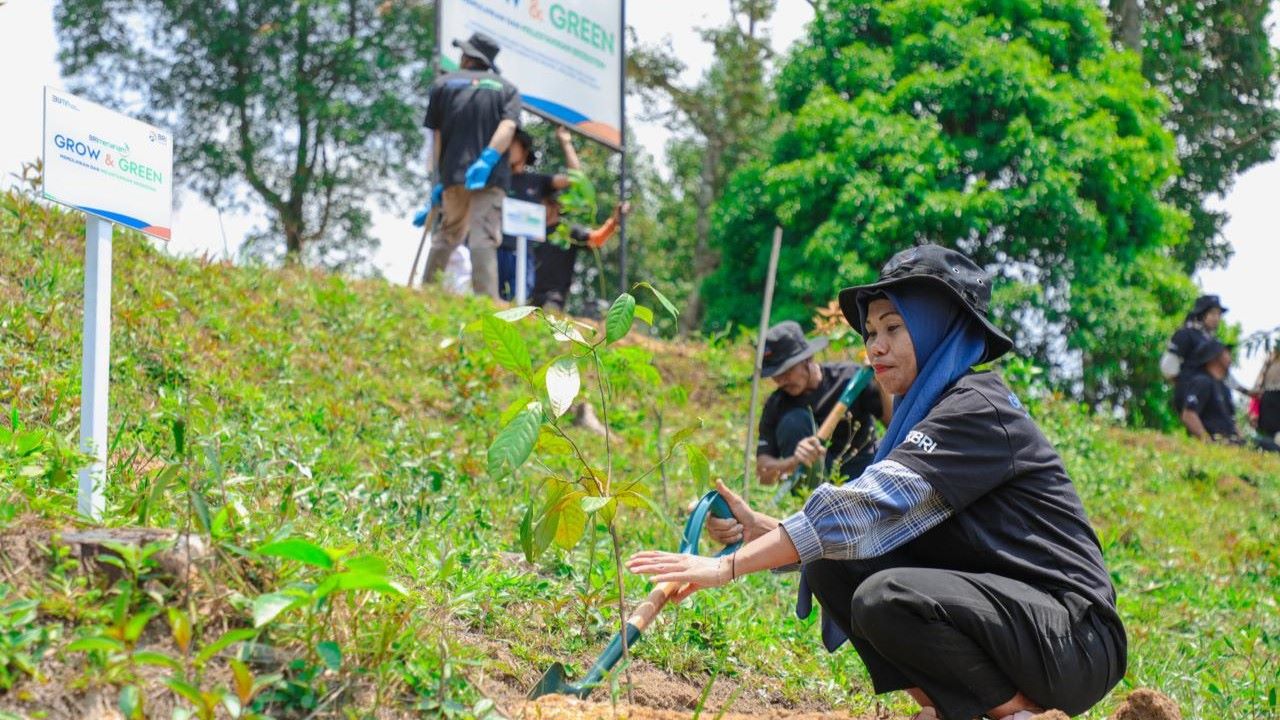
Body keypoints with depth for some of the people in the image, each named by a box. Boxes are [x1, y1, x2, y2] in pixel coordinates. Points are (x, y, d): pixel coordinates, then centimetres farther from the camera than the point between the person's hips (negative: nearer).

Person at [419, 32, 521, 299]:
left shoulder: (443, 84, 16)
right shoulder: (507, 88, 13)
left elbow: (436, 136, 12)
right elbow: (508, 126, -6)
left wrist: (438, 180, 13)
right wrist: (487, 160, -16)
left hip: (453, 174, 2)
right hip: (491, 177, -1)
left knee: (447, 235, 17)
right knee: (483, 240, -9)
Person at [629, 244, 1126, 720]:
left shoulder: (978, 410, -15)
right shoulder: (927, 413, 14)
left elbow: (870, 508, -25)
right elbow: (877, 523, 8)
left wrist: (730, 566, -26)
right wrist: (759, 529, -7)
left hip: (1075, 639, -9)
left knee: (887, 596, -31)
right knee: (832, 566, -2)